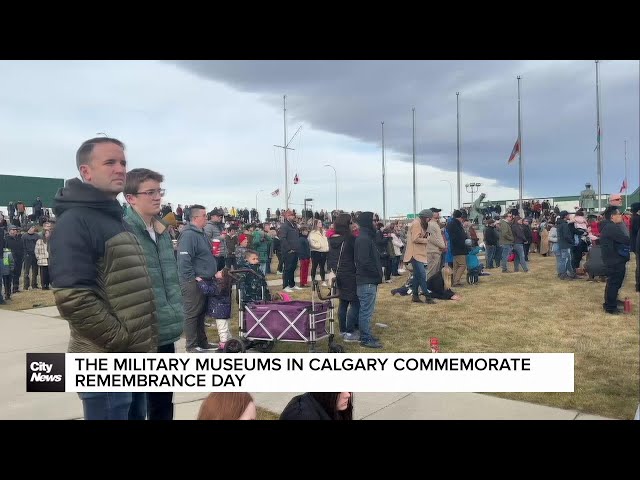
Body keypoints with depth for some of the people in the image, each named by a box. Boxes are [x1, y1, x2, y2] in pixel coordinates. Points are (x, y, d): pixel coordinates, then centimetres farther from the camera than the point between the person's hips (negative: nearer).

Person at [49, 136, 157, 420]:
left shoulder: (116, 219, 15)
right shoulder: (74, 222, -15)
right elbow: (73, 298, -25)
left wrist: (147, 340, 12)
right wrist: (124, 340, -18)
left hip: (135, 359, 9)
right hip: (106, 364, -9)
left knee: (136, 416, 19)